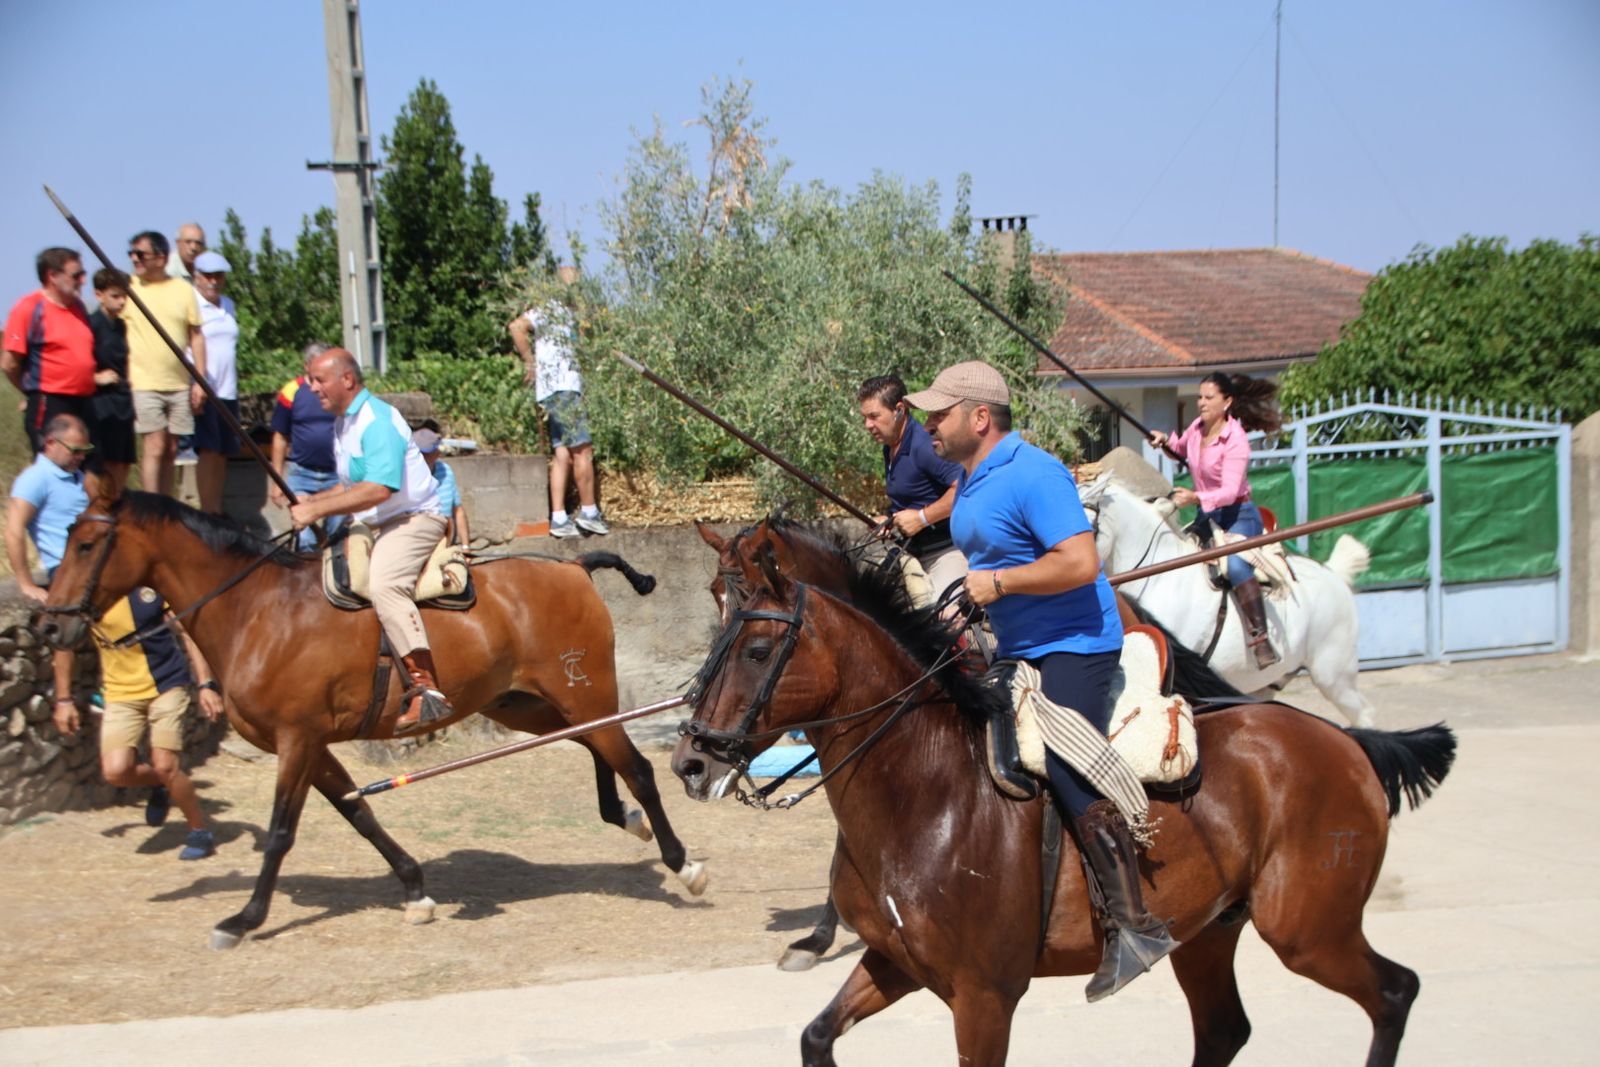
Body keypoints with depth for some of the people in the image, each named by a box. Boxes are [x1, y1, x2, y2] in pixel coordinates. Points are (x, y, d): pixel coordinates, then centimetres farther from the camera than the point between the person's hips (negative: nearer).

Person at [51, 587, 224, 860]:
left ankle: (200, 833, 11)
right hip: (120, 694, 3)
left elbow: (188, 632, -7)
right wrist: (64, 699, 8)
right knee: (115, 771, -14)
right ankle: (160, 785, 21)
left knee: (165, 766, -12)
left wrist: (207, 684, -15)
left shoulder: (152, 583, -11)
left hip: (167, 685, -3)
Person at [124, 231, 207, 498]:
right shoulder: (127, 288, 1)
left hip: (179, 385, 3)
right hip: (143, 384, -3)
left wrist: (200, 380, 4)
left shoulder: (183, 289, 7)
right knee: (155, 448, -10)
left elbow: (196, 336, 10)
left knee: (171, 451, 7)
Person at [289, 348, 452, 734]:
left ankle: (427, 689, -38)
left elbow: (379, 489, -29)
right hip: (371, 526, 11)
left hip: (413, 518, -11)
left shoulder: (377, 421, -17)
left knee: (384, 585, -33)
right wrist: (312, 500, 8)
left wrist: (317, 510, -28)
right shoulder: (342, 423, 15)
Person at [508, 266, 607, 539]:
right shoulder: (551, 308, -3)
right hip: (559, 386, -9)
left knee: (564, 454, 4)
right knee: (582, 449, -6)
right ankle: (589, 511, -1)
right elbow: (517, 327, -15)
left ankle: (559, 518, 1)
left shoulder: (567, 313, 23)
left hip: (568, 388, 9)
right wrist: (530, 363, -10)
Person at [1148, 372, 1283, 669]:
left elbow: (1230, 491, -30)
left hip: (1237, 515, -9)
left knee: (1236, 565, -34)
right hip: (1207, 516, 9)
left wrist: (1196, 498, -46)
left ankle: (1261, 639, -36)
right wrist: (1166, 440, 5)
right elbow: (1182, 449, 26)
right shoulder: (1198, 427, 1)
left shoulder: (1235, 439, -20)